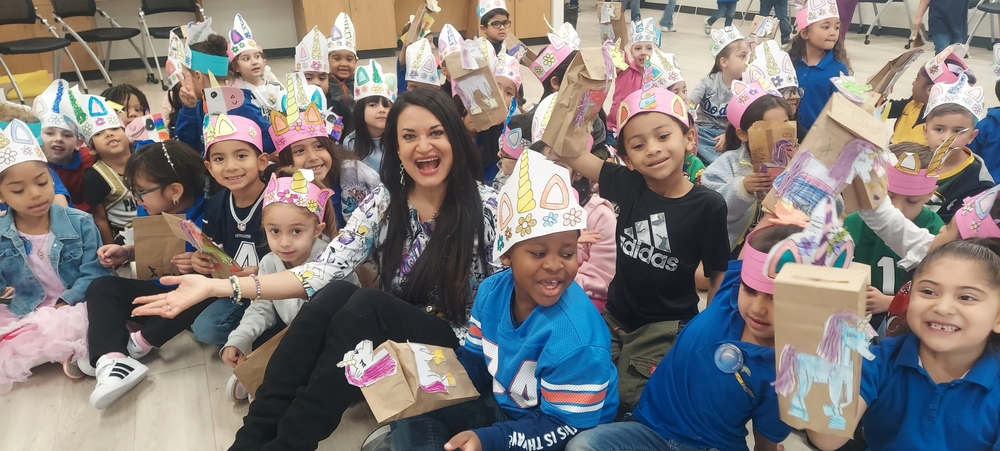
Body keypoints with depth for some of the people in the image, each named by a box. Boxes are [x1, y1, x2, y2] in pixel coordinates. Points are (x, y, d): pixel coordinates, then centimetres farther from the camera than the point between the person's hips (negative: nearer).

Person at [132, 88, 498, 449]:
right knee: (333, 295, -27)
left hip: (454, 347, -3)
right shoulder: (384, 202, 0)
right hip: (387, 336, 3)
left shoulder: (487, 206, -10)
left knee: (365, 305, -30)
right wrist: (216, 287, -19)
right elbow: (326, 270, -10)